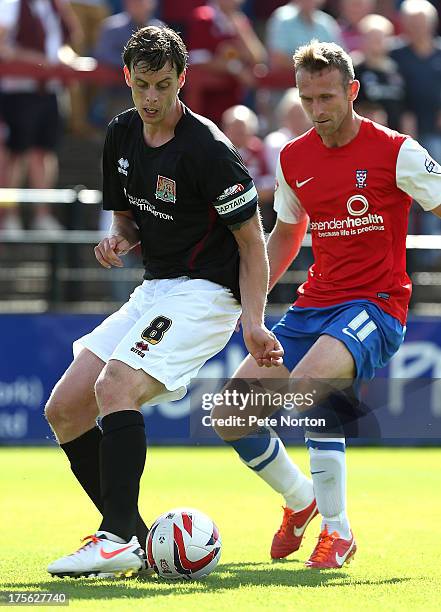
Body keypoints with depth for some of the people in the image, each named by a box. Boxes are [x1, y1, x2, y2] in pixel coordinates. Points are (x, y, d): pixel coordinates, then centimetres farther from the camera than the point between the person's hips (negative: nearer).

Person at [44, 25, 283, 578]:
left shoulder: (208, 150, -17)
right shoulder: (121, 135, 5)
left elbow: (252, 241, -12)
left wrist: (253, 323, -22)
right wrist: (118, 239, -5)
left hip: (207, 292, -9)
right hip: (154, 292, 9)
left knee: (115, 386, -29)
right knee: (63, 410, 0)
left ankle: (117, 538, -31)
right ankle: (133, 536, 5)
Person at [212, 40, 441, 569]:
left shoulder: (396, 152, -8)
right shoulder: (293, 159, 8)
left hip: (375, 305, -6)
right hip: (314, 305, 6)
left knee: (308, 383, -35)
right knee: (228, 417, -4)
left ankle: (337, 530, -20)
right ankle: (300, 499, 24)